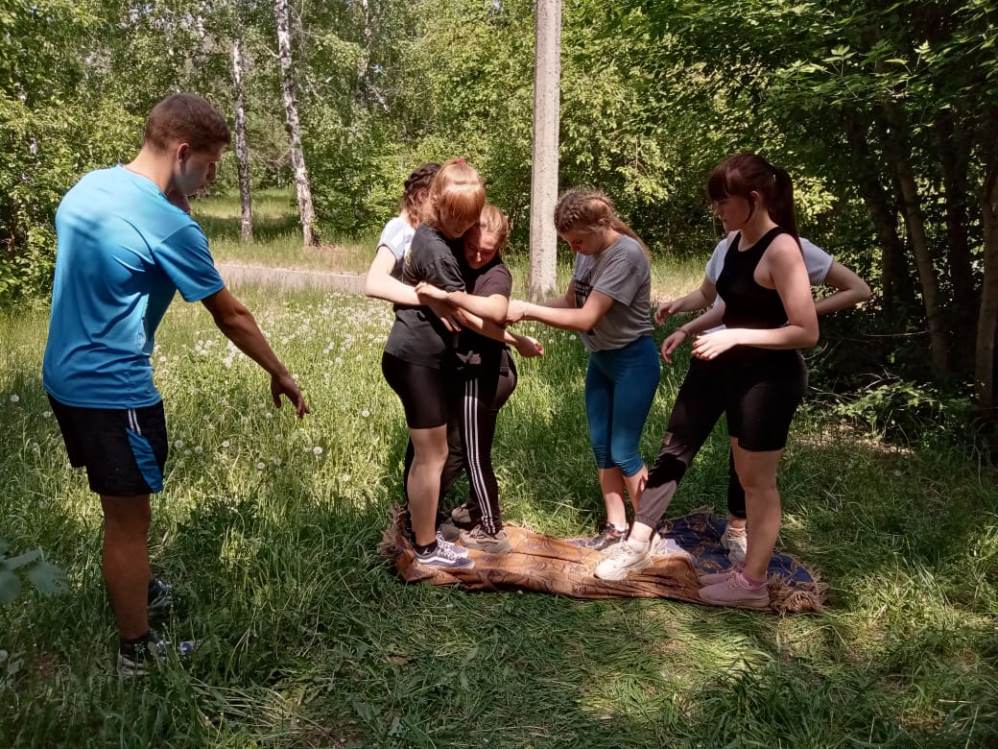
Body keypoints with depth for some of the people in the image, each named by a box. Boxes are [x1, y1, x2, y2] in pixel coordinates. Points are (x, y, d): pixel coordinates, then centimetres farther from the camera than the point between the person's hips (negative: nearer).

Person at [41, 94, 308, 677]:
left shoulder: (89, 185, 3)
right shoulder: (171, 227, -22)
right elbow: (232, 317, -14)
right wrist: (281, 376, 0)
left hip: (66, 377, 9)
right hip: (114, 392, -9)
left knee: (122, 507, 26)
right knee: (130, 518, 5)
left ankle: (135, 589, 46)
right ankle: (137, 651, 20)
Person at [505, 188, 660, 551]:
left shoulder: (626, 255, -26)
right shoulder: (587, 251, -1)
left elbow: (585, 318, -29)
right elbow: (570, 301, 4)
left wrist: (528, 310, -26)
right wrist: (527, 311, -13)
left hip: (633, 361, -8)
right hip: (599, 360, 8)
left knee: (623, 452, 0)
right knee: (601, 447, 11)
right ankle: (616, 526, 25)